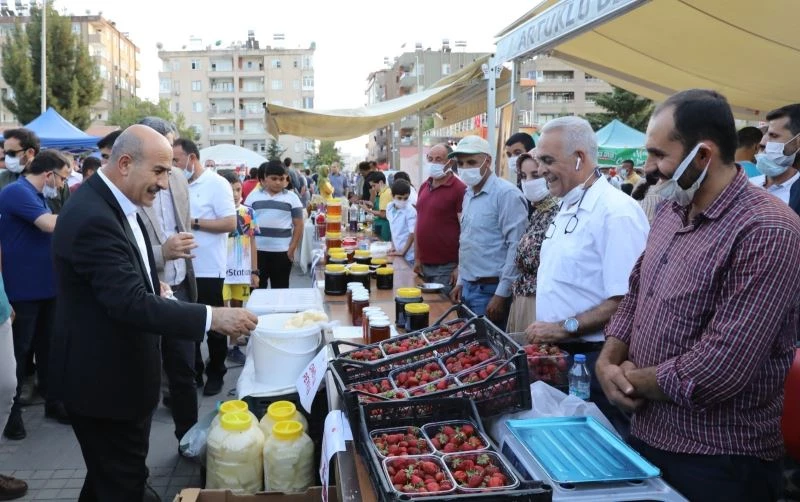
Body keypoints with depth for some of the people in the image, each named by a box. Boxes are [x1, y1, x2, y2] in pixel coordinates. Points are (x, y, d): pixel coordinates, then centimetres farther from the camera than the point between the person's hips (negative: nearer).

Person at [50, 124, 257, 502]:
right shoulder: (93, 217, -27)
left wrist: (152, 286, 4)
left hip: (115, 371, 10)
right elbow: (131, 304, -33)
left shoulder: (112, 202, 7)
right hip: (105, 379, -10)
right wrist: (212, 317, -33)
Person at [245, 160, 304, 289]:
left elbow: (298, 225, 3)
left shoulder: (291, 197, 4)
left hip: (282, 252, -1)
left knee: (280, 289, 7)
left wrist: (292, 249, -5)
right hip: (257, 251, 1)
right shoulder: (253, 196, 6)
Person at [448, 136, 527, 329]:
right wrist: (461, 281, 17)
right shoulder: (468, 194, 12)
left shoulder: (507, 194, -14)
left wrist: (502, 294, -19)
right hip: (468, 288, 8)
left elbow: (516, 248, -18)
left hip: (490, 290, -8)